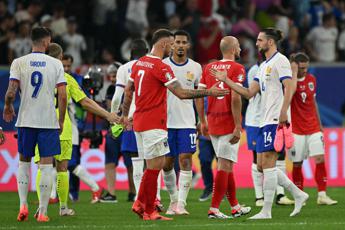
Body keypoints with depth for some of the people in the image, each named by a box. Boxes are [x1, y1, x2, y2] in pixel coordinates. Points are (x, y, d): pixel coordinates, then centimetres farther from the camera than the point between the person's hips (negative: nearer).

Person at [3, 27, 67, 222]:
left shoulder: (19, 63, -2)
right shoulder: (56, 64, -2)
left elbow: (11, 92, -8)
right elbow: (63, 96, -5)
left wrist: (8, 107, 13)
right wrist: (61, 121, 7)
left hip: (26, 120, 1)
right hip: (49, 121, -1)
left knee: (24, 162, 16)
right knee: (46, 166, 2)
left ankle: (23, 205, 5)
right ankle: (43, 212, 0)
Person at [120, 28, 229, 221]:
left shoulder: (139, 64, 11)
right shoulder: (161, 68, -15)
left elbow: (128, 91, 20)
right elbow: (181, 93, -17)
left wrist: (125, 115, 30)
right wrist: (209, 92, -10)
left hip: (139, 122, 9)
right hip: (153, 125, -9)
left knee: (154, 165, 16)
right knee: (155, 166, -4)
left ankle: (140, 203, 14)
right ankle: (149, 212, -1)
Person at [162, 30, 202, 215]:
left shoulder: (195, 67, 5)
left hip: (187, 123, 0)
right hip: (166, 122, 0)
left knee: (185, 161, -10)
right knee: (167, 164, 5)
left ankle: (181, 204, -9)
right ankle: (173, 199, 22)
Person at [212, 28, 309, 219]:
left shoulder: (280, 61, -7)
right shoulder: (264, 65, 22)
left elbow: (289, 88, -16)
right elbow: (249, 93, 20)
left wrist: (283, 112, -26)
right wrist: (226, 80, 15)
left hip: (276, 120, -10)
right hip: (265, 121, 10)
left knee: (267, 164, -10)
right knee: (262, 166, 8)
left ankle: (266, 211, -8)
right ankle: (298, 195, 15)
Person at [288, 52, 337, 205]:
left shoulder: (311, 79, 7)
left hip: (313, 127, 4)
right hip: (296, 129, -4)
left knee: (320, 159, -7)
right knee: (297, 164, 0)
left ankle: (322, 195, -5)